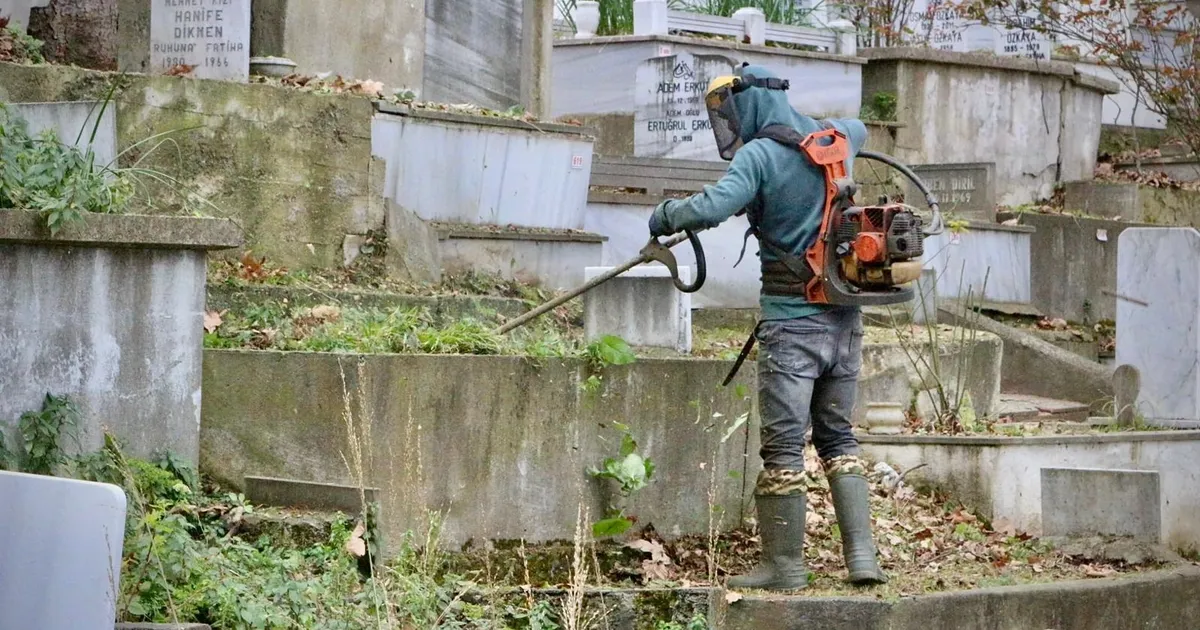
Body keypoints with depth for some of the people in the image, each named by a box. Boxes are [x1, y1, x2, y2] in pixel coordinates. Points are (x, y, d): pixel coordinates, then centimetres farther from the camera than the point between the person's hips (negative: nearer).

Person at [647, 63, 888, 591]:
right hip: (845, 318, 7)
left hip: (791, 321, -7)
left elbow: (710, 208, -25)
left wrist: (666, 215, -7)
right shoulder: (833, 138, 10)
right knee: (838, 435, 14)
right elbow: (857, 128, 35)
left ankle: (785, 564, 4)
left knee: (784, 444, 0)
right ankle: (862, 555, 6)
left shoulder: (760, 155, -12)